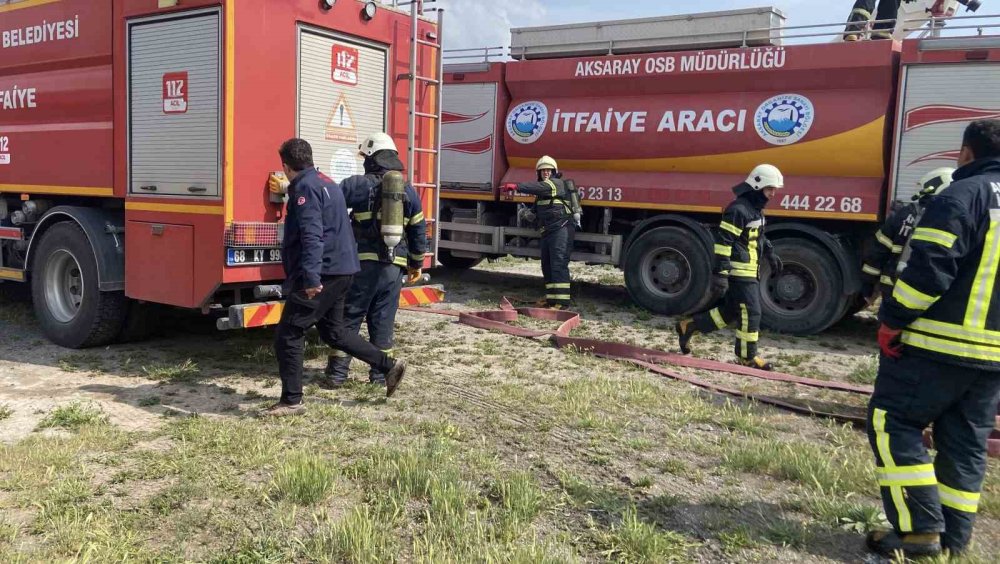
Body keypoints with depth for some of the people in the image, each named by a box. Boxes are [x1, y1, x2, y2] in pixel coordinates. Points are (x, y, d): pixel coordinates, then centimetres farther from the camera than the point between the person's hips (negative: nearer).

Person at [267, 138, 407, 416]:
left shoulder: (305, 188, -12)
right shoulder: (325, 183, 18)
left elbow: (312, 236, -24)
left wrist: (311, 277, -30)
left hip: (322, 274, -10)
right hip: (340, 270, 10)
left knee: (287, 336, -2)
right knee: (333, 331, 20)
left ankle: (291, 401, 4)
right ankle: (389, 365, 19)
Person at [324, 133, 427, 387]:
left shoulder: (360, 184, -5)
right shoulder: (408, 190, 10)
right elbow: (419, 230, 13)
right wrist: (416, 263, 24)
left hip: (363, 263, -4)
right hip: (394, 267, 4)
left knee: (349, 318, 6)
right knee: (383, 321, 11)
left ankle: (338, 372, 10)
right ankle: (380, 374, 15)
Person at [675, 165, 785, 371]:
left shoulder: (755, 208, 15)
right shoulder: (738, 209, -17)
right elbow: (723, 241, -21)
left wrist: (770, 254, 30)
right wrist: (720, 273, -24)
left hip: (750, 271, 10)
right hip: (740, 271, -10)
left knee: (731, 311, 14)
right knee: (751, 312, -4)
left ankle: (688, 326, 22)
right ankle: (747, 356, 9)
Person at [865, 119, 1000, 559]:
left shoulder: (962, 196, -10)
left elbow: (929, 267, -19)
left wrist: (893, 320, -13)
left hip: (942, 343, -8)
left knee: (891, 422, 1)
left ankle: (918, 529, -3)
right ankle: (952, 539, 19)